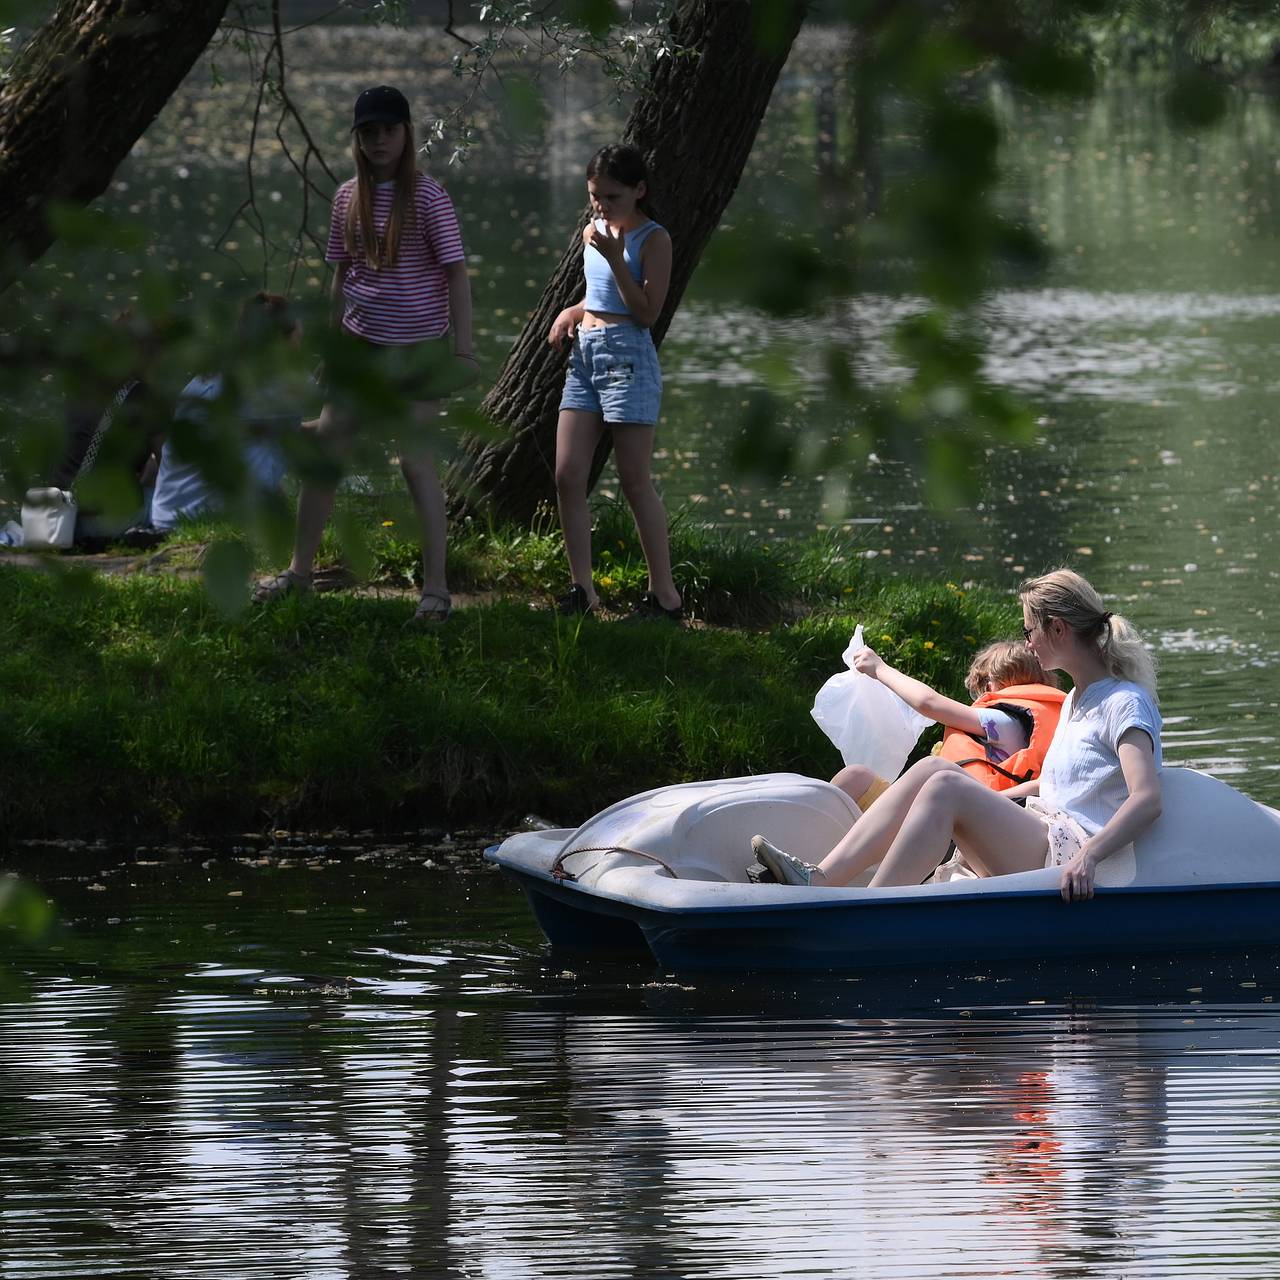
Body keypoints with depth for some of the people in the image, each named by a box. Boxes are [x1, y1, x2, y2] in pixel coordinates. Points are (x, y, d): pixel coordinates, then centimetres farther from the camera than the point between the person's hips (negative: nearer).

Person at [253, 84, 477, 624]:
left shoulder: (427, 196, -10)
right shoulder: (348, 197, 6)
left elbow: (457, 272, -12)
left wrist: (462, 347, -17)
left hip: (417, 346, -6)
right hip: (360, 343, 6)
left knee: (417, 462, -7)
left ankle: (435, 587, -1)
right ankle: (299, 570, 17)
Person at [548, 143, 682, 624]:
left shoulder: (652, 240, -8)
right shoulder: (593, 232, 13)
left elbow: (647, 313, -14)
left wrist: (615, 257, -20)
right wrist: (572, 311, 8)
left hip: (627, 357, -7)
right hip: (584, 355, 7)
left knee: (635, 481, -6)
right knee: (567, 475, 0)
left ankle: (665, 595, -1)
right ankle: (582, 587, 6)